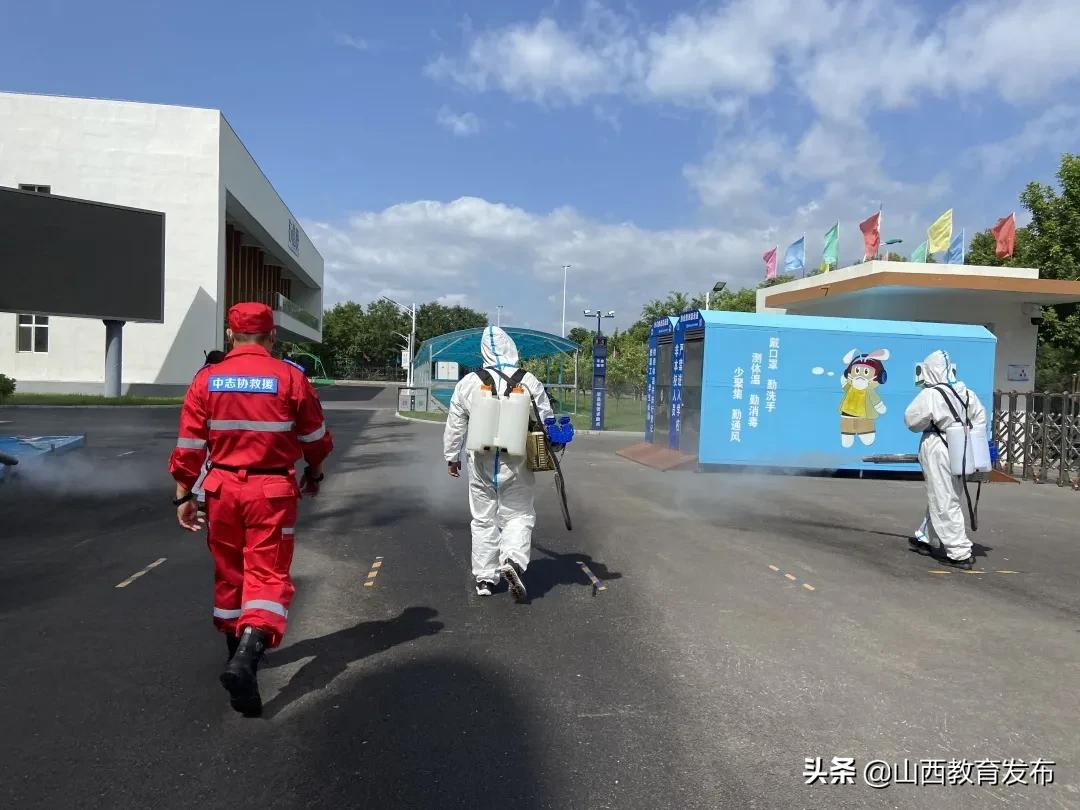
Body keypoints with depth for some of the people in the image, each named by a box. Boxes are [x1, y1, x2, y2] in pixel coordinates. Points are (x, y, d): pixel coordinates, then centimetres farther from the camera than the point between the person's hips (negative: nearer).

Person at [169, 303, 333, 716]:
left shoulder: (206, 379, -1)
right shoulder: (290, 377, -7)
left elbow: (189, 444, 0)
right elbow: (315, 437, 2)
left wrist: (184, 496, 9)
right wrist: (314, 474, 20)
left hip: (223, 487, 3)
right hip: (272, 489, -3)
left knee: (229, 571, 19)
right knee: (268, 574, 2)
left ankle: (238, 650, 36)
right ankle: (246, 659, -17)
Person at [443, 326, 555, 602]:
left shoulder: (468, 383, -1)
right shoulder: (529, 382, -4)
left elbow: (455, 425, 6)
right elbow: (546, 422, 2)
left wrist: (452, 457, 19)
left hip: (481, 463, 2)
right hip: (516, 465, -1)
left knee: (483, 520, 13)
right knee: (518, 516, 9)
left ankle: (484, 578, 19)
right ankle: (513, 560, -15)